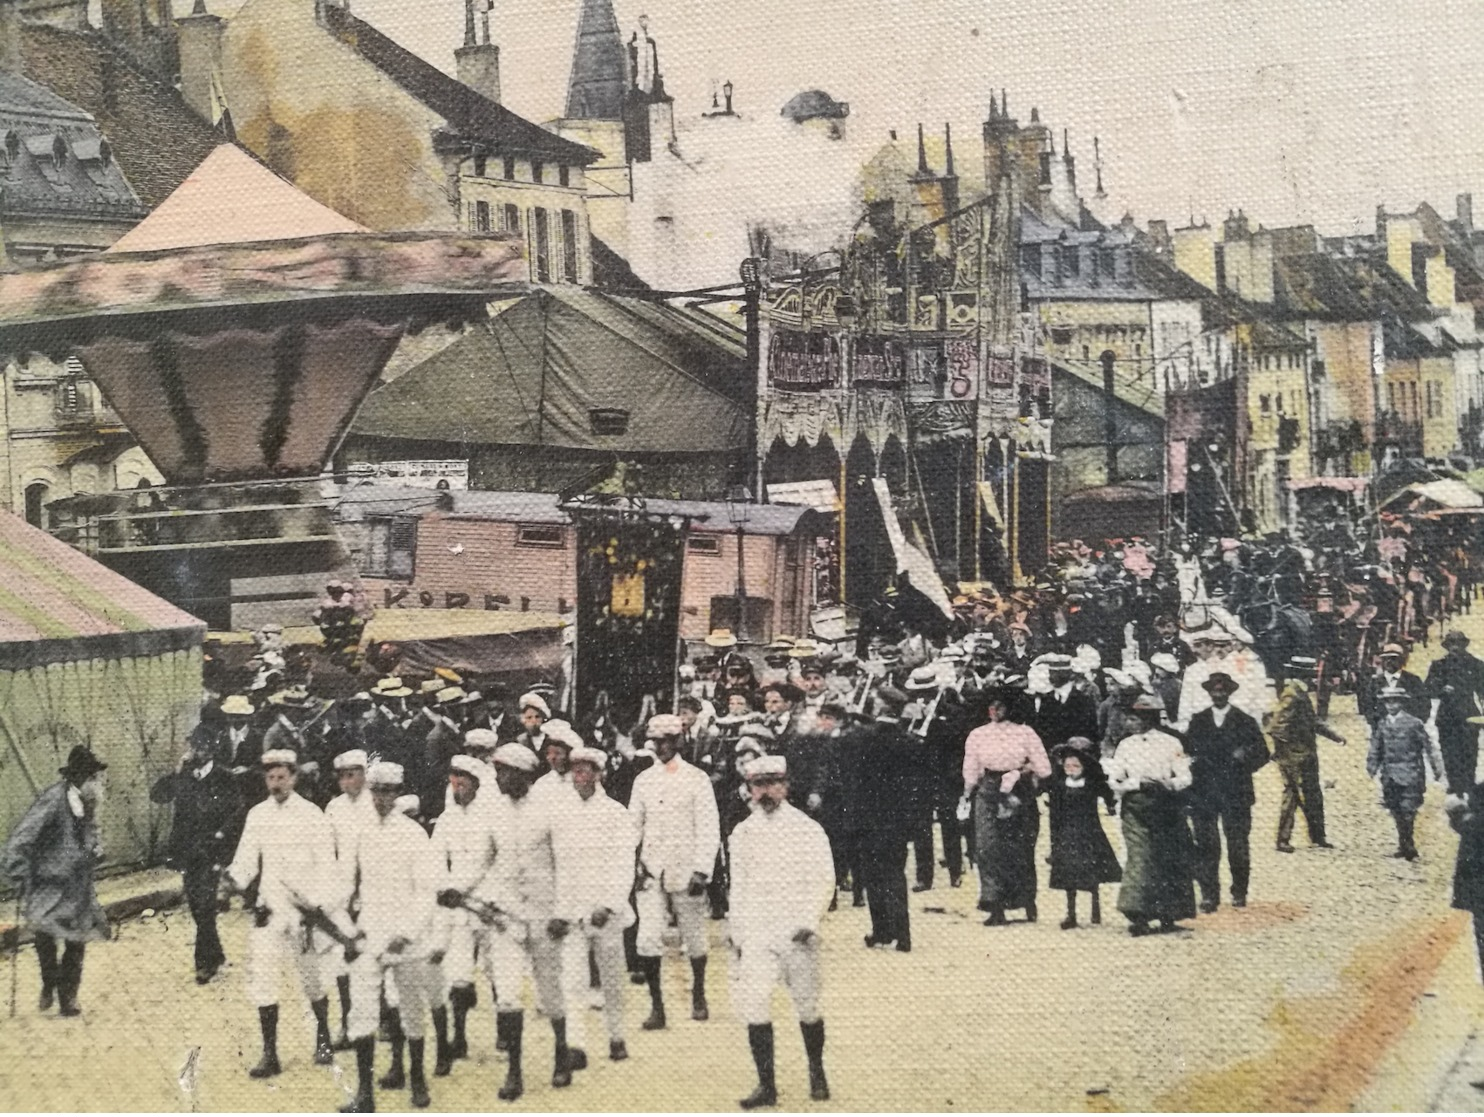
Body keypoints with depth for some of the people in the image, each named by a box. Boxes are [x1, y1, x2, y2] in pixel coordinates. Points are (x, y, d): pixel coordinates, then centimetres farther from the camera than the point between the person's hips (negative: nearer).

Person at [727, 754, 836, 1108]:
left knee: (807, 1008, 4)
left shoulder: (808, 829, 0)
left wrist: (810, 921, -11)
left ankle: (817, 1073, 26)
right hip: (756, 935, 2)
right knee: (754, 1007, -10)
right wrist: (736, 936, 13)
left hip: (798, 933, -2)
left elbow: (824, 880, 0)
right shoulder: (743, 834, 10)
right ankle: (766, 1085, -5)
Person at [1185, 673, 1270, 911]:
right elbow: (1187, 750, 13)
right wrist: (1192, 761, -8)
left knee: (1238, 845, 0)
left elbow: (1263, 753, 5)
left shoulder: (1245, 722, 6)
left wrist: (1246, 756, -15)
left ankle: (1239, 893, 14)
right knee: (1206, 845, -3)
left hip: (1235, 793, -1)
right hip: (1203, 793, 1)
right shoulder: (1197, 722, 13)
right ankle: (1209, 895, 1)